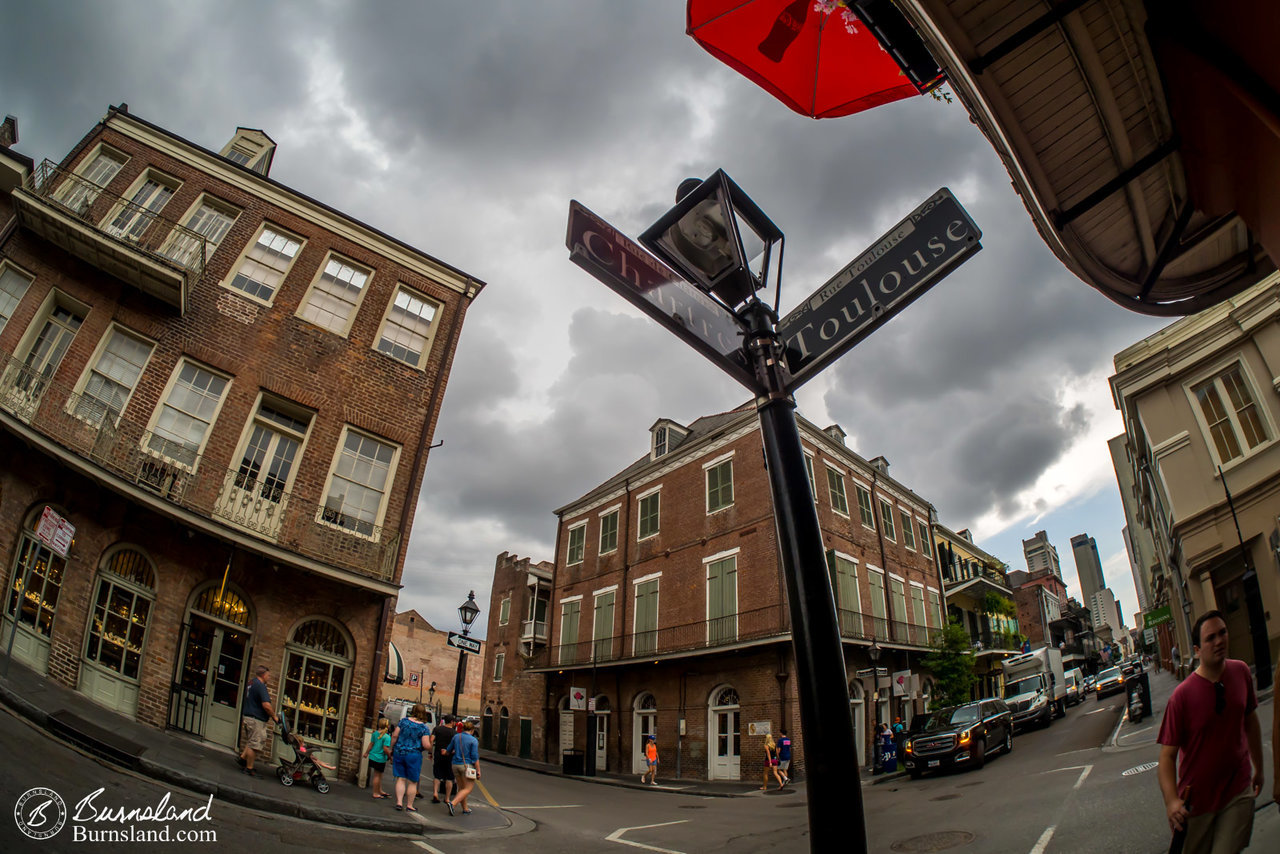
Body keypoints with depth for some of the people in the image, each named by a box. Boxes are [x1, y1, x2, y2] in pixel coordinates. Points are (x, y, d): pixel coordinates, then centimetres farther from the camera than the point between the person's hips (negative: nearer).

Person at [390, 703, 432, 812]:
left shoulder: (403, 721, -1)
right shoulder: (424, 728, -8)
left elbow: (394, 736, -1)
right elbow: (426, 745, -13)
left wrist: (392, 749, 10)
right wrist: (430, 745, 9)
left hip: (399, 753, 3)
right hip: (414, 755, -3)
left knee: (401, 779, 11)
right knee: (412, 782, 9)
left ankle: (399, 802, 5)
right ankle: (409, 805, 14)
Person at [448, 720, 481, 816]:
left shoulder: (456, 737, 4)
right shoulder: (473, 740, -10)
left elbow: (449, 750, 15)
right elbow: (475, 757, -11)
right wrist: (478, 771, -5)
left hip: (455, 764, 6)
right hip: (467, 765, -6)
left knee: (461, 788, 16)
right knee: (468, 789, 2)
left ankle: (465, 809, 21)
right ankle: (453, 803, -15)